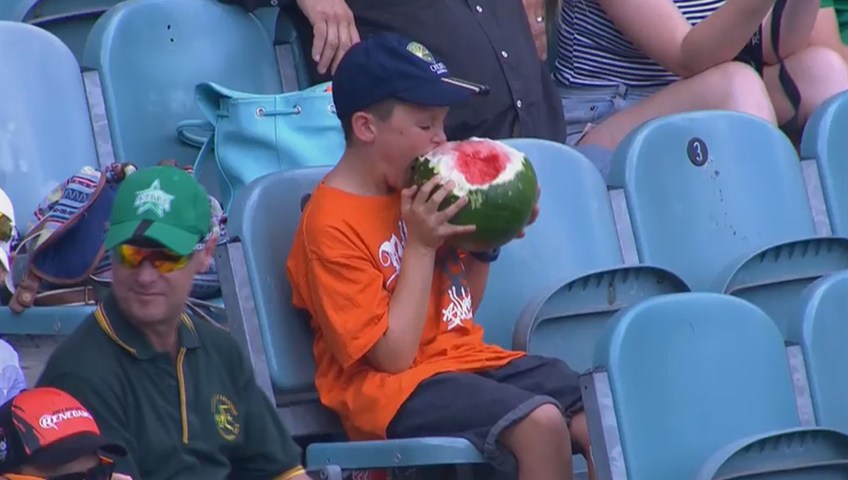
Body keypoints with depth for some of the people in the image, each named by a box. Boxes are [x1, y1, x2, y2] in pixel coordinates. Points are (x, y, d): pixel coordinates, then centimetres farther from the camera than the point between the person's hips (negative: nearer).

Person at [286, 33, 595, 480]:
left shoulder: (417, 189, 8)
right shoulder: (332, 225, -15)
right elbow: (393, 355, -18)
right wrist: (420, 246, -17)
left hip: (467, 358, 8)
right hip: (393, 389, -8)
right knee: (540, 422, -30)